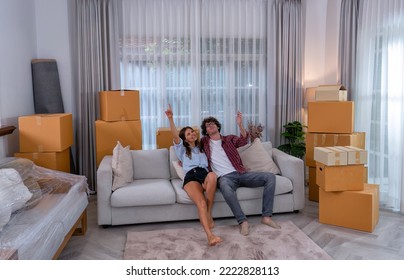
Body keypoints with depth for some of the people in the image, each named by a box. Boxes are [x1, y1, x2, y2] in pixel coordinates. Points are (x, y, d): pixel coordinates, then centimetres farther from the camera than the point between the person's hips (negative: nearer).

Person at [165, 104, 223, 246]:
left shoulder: (202, 148, 38)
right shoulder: (182, 149, 28)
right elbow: (175, 136, 10)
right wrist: (170, 118, -6)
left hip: (204, 174, 2)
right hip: (191, 177, -2)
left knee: (212, 175, -39)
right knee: (201, 202, -34)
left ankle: (208, 214, -24)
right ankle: (209, 235, -49)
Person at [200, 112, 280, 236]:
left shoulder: (229, 139, 16)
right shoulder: (204, 142, 16)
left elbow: (243, 141, -5)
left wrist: (240, 124, -23)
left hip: (241, 174, 3)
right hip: (224, 177, -3)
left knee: (270, 177, -17)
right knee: (226, 189, -43)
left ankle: (266, 216, -17)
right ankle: (243, 221, -30)